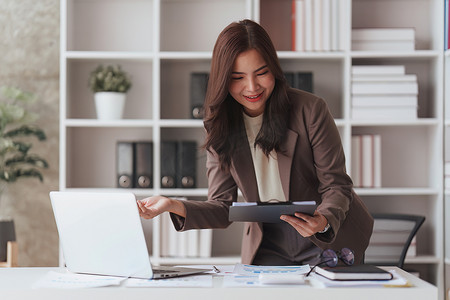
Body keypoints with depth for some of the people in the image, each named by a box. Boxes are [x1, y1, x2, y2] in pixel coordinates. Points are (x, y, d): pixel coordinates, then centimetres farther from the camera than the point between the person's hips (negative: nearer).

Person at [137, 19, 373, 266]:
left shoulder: (310, 110, -11)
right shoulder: (220, 128, -1)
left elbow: (337, 185, -8)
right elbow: (223, 207, -2)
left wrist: (324, 221, -31)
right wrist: (175, 206, -21)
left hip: (329, 240, -2)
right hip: (267, 246, 2)